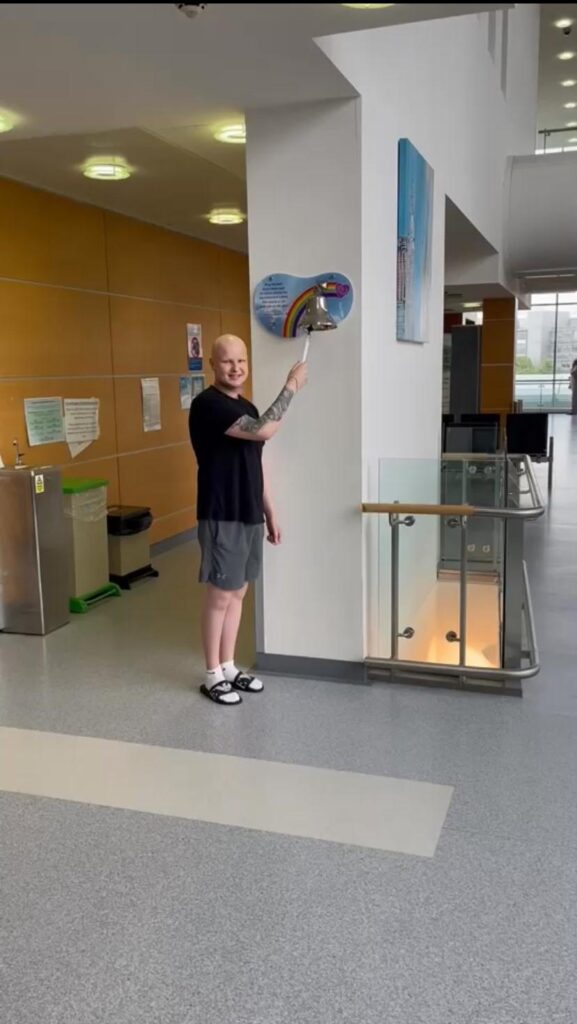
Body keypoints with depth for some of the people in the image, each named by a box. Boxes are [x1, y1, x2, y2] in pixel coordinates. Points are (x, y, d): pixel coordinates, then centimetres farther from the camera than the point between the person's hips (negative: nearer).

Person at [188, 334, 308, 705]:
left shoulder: (247, 408, 13)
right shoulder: (208, 405, -16)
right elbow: (266, 430, -27)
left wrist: (270, 512, 16)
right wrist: (291, 387, -17)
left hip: (250, 516, 8)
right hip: (221, 517, -8)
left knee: (238, 593, 14)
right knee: (220, 595, 0)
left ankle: (229, 667, 26)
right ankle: (213, 675, 13)